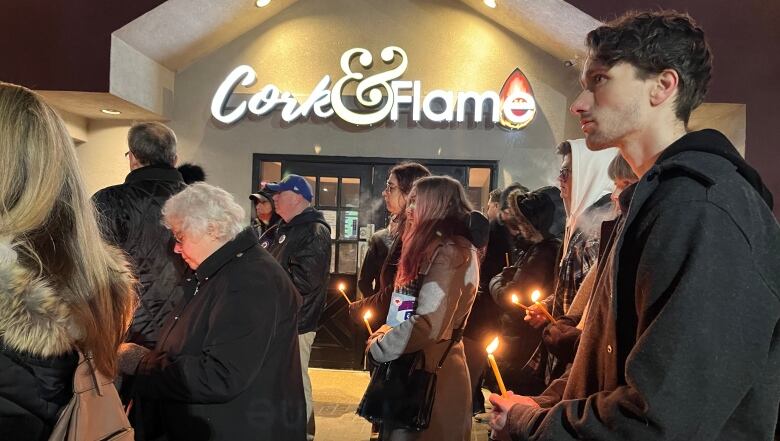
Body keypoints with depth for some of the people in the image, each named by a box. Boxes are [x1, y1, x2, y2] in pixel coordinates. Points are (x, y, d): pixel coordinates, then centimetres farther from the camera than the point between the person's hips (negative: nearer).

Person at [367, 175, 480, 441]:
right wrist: (387, 335, 5)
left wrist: (379, 347, -14)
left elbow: (430, 325, -26)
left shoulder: (449, 251, -18)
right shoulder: (437, 248, 14)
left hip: (430, 374, -9)